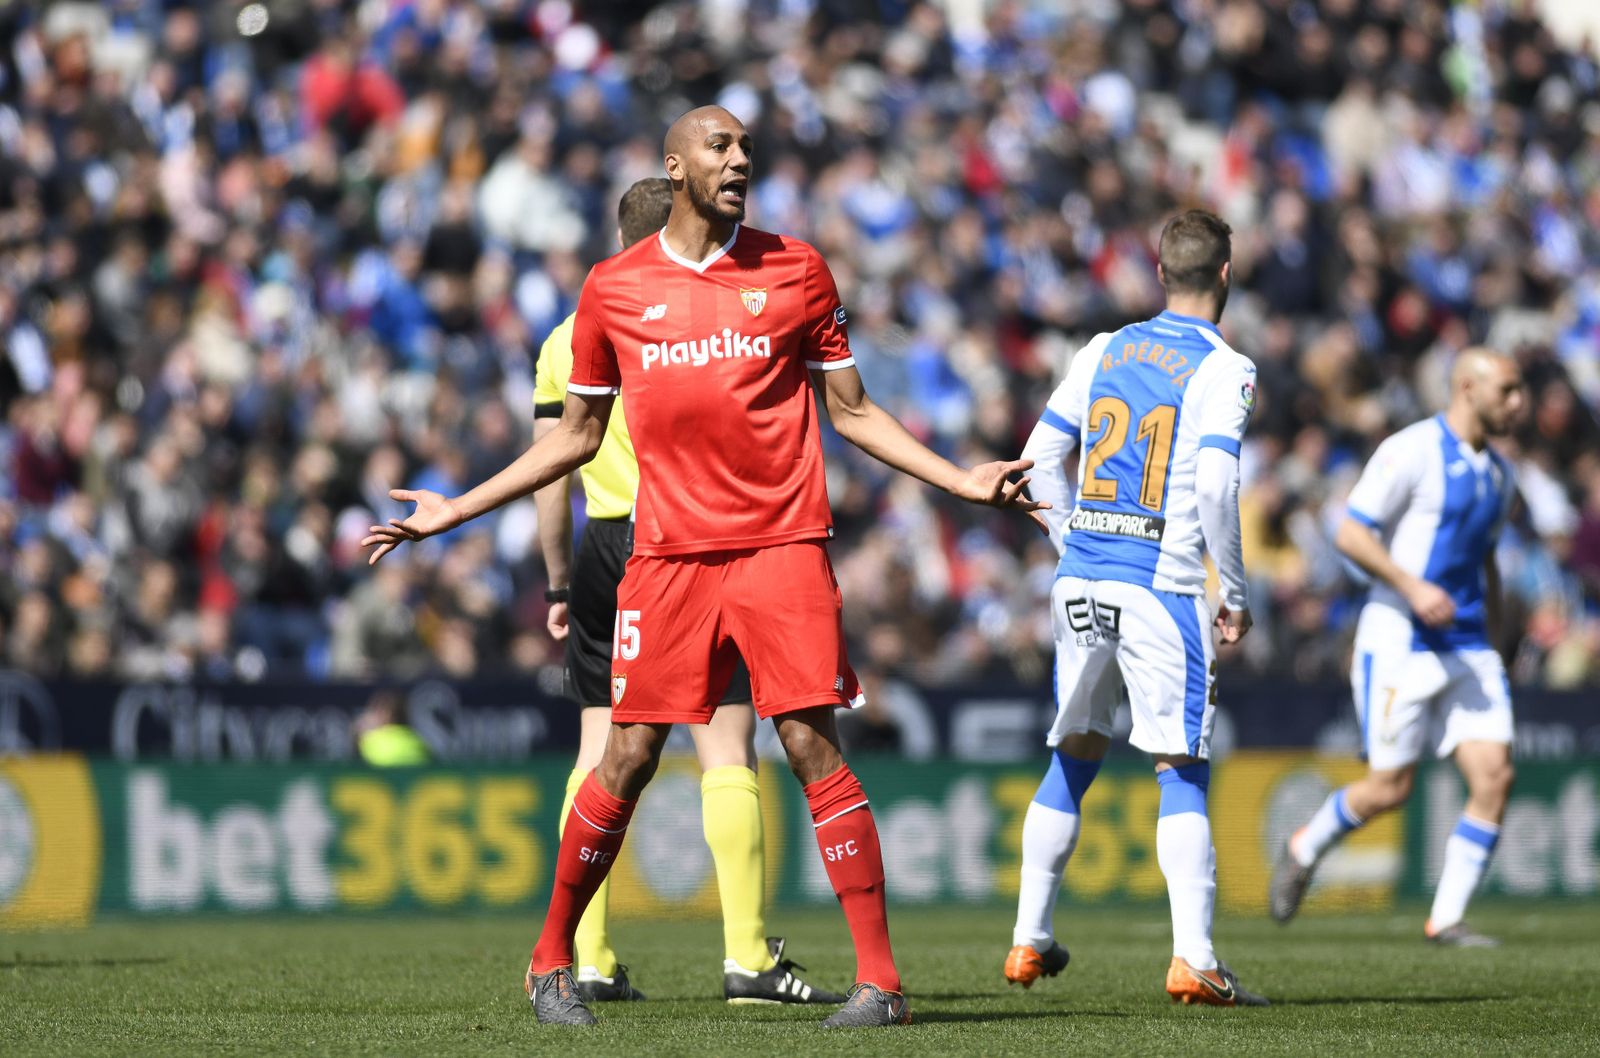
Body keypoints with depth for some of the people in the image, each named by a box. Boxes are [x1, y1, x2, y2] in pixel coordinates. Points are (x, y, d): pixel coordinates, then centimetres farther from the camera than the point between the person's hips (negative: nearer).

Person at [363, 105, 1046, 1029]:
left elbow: (851, 410, 13)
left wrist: (964, 480, 4)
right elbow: (575, 438, 17)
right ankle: (552, 962, 16)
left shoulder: (796, 271, 7)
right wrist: (455, 511, 14)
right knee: (628, 761, -1)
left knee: (813, 745, -9)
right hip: (667, 554, 1)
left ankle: (880, 978, -7)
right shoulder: (614, 289, 8)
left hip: (783, 546, -1)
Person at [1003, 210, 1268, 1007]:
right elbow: (1215, 485, -15)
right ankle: (1193, 958, -12)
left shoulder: (1102, 352, 11)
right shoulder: (1224, 371, -5)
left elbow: (1040, 456, 11)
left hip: (1081, 581, 5)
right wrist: (1236, 594, -6)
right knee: (1182, 769, -3)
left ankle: (1029, 940, 20)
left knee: (1074, 755, 17)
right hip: (1160, 589, -5)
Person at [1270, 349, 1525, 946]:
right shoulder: (1411, 452, -10)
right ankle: (1304, 852, 25)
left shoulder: (1497, 473, 15)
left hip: (1466, 647, 7)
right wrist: (1413, 587, -23)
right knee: (1389, 789, -4)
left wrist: (1490, 641, 22)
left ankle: (1446, 919, 0)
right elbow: (1350, 534, -13)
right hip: (1400, 643, -7)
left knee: (1494, 777, -8)